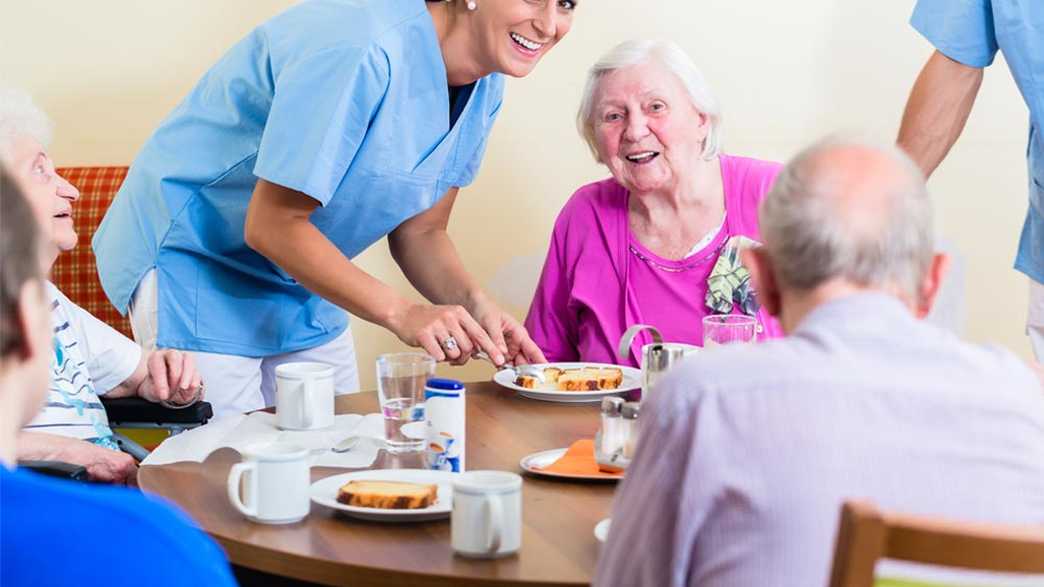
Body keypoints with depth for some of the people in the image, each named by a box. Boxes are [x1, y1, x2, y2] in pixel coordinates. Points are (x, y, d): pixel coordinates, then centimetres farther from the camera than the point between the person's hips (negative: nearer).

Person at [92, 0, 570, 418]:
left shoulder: (483, 86, -4)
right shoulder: (361, 50, -32)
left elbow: (420, 233, 1)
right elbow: (271, 225, -29)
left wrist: (473, 303, -19)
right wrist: (402, 313, -33)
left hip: (302, 277, 8)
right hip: (196, 259, -8)